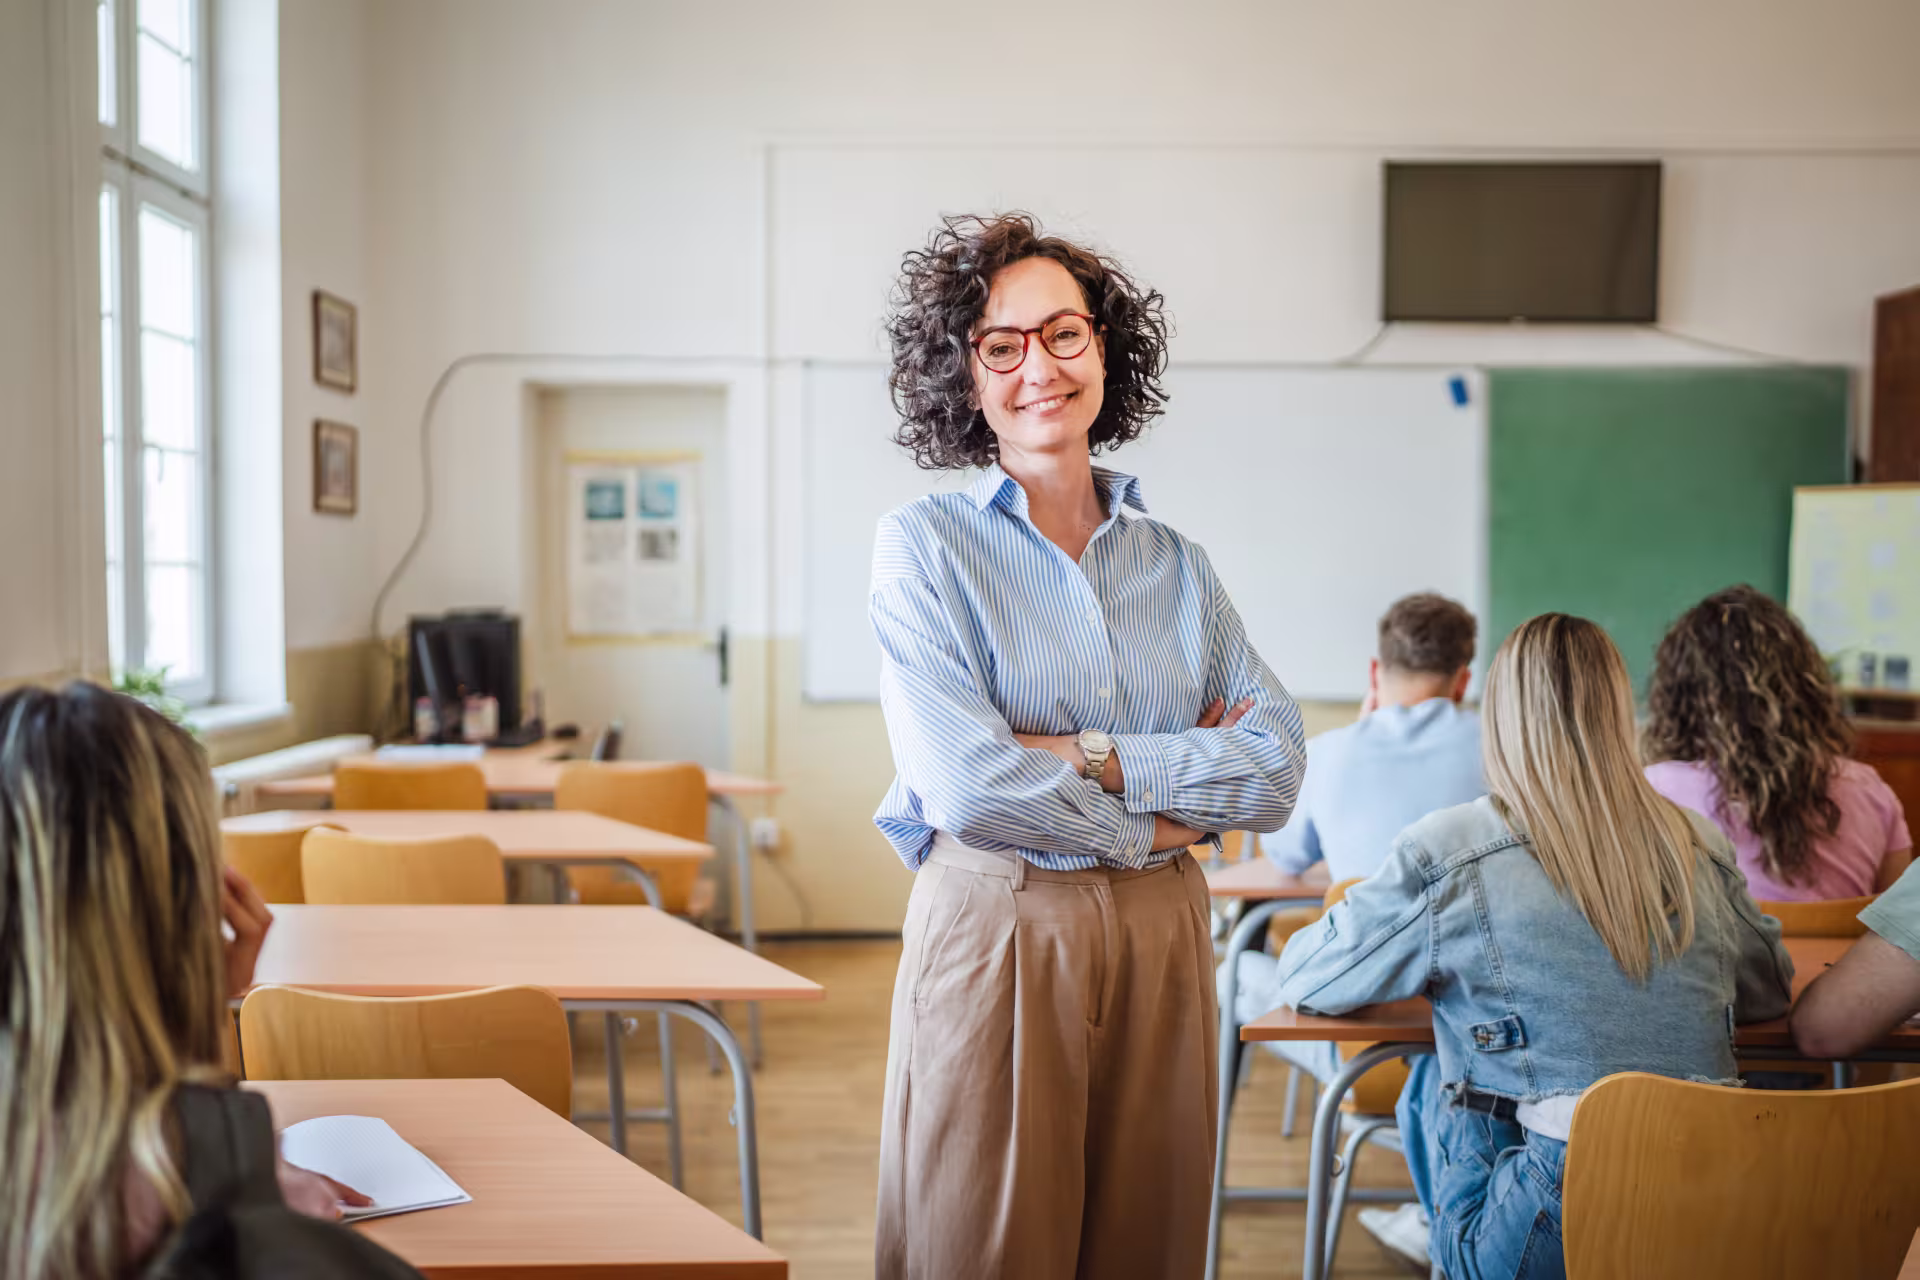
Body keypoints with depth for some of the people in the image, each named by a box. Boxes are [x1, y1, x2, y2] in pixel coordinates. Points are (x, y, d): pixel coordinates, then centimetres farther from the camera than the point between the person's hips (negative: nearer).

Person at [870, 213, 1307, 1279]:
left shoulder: (1176, 565, 8)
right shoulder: (924, 545, -4)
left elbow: (1277, 769, -3)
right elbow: (967, 783, -16)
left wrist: (1091, 756, -13)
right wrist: (1158, 821, -5)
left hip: (1160, 947, 4)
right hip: (992, 936, -4)